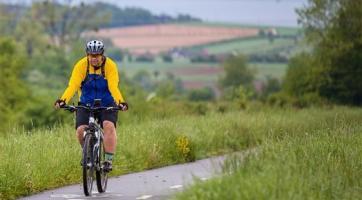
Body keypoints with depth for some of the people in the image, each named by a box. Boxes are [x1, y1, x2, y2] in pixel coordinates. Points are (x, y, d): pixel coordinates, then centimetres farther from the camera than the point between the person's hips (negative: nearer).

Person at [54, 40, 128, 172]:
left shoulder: (110, 66, -17)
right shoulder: (81, 66, -14)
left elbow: (113, 87, -28)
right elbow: (73, 86, -25)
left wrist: (120, 102, -46)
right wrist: (63, 100, -42)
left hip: (107, 105, -1)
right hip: (86, 105, 1)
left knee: (109, 126, -27)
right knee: (81, 130, -18)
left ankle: (108, 161, -20)